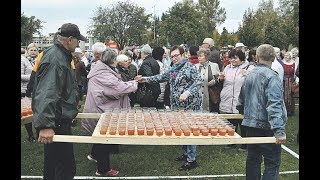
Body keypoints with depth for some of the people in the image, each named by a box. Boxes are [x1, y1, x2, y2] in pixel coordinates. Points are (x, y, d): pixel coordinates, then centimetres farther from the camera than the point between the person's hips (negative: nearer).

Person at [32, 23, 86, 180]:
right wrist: (45, 125, -38)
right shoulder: (54, 59, -20)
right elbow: (46, 93, -32)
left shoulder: (61, 55, 14)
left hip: (59, 120, 11)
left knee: (52, 164, 22)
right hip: (55, 125, -11)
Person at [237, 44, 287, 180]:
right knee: (272, 163, 0)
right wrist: (279, 130, -27)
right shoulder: (271, 76, -16)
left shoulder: (249, 75, 7)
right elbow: (274, 105, -25)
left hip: (250, 125, 7)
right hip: (266, 127, -7)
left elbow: (241, 99, 20)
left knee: (253, 158, 16)